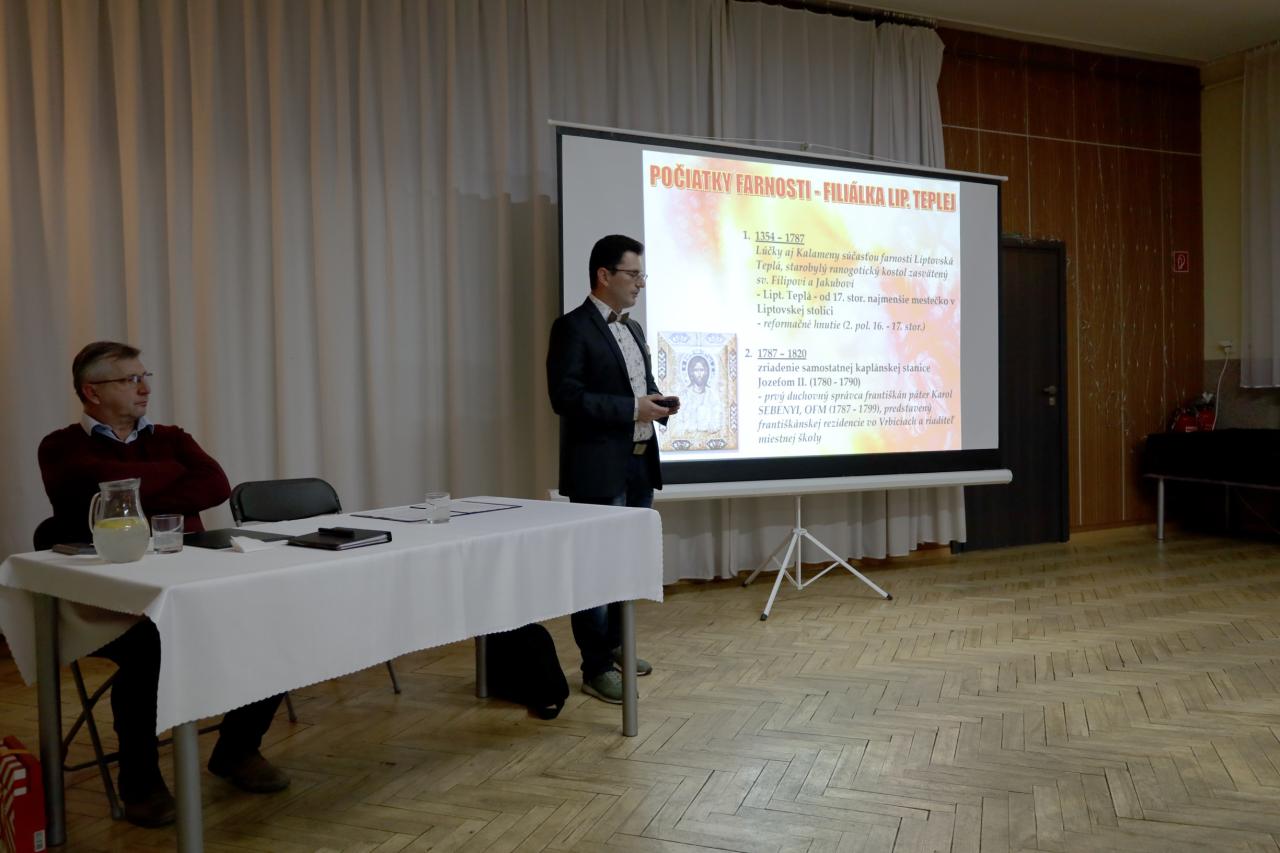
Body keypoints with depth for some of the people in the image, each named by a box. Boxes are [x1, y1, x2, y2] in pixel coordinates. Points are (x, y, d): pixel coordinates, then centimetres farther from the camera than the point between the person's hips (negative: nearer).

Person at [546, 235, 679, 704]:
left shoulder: (634, 329, 16)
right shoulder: (572, 327, -10)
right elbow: (564, 396, -18)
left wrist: (659, 403, 2)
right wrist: (632, 408, -20)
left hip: (639, 464, 8)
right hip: (599, 469, -8)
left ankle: (614, 646, 31)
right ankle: (596, 669, 7)